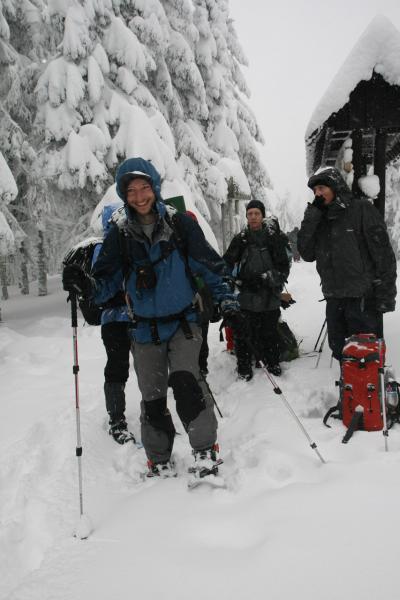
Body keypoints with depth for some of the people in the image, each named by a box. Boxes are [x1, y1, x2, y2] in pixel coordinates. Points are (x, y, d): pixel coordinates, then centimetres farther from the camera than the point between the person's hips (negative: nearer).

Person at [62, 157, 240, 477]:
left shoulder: (180, 224, -4)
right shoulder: (120, 235, -1)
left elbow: (210, 265, 3)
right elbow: (108, 282, 0)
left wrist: (225, 298, -4)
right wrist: (85, 283, -20)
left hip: (184, 321, -2)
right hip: (145, 328, 2)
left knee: (185, 380, -21)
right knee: (152, 397, 7)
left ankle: (205, 449, -4)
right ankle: (160, 461, 25)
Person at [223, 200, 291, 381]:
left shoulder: (275, 238, 1)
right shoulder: (240, 239, 5)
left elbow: (284, 268, -1)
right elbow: (226, 264, 6)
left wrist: (266, 278, -16)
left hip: (270, 298, 0)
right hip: (246, 298, 0)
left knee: (270, 334, 11)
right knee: (243, 335, 1)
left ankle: (272, 363, 31)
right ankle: (244, 367, 18)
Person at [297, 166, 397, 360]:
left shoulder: (361, 209, -5)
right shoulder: (319, 219, 12)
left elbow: (383, 252, -8)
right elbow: (307, 254, 2)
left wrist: (386, 294, -13)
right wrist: (310, 219, -6)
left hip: (363, 299, -6)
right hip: (334, 300, 6)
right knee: (339, 350, 15)